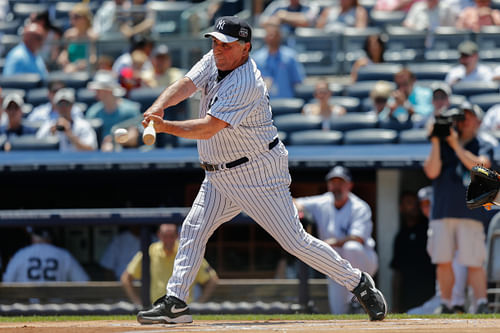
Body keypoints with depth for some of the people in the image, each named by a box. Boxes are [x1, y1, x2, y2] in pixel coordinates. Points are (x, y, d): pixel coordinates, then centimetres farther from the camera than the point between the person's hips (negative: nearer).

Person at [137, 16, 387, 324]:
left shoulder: (246, 85, -26)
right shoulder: (214, 61, 1)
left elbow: (208, 129, -31)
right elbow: (184, 86, -11)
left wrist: (165, 127, -40)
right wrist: (158, 106, -31)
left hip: (259, 172, -8)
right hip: (220, 176, 8)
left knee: (295, 241, -6)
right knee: (193, 230, 3)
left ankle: (359, 283, 7)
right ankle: (175, 303, 6)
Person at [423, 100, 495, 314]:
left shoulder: (484, 145, 8)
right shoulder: (443, 145, 16)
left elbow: (479, 166, -12)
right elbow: (432, 172, 4)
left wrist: (456, 145, -11)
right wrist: (436, 142, -3)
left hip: (471, 212, -3)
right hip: (442, 211, 3)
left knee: (474, 262, -11)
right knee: (443, 261, 0)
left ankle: (482, 304, -14)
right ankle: (446, 305, 7)